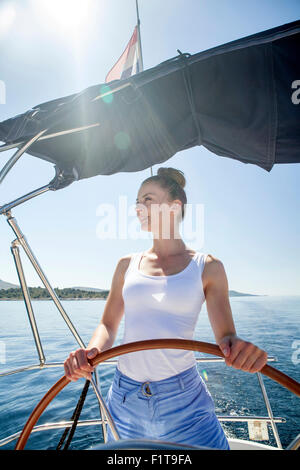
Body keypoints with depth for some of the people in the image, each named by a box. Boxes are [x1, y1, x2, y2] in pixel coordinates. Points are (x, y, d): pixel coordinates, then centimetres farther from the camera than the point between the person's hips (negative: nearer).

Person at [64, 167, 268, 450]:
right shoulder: (127, 265, 4)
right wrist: (92, 351, -16)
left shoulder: (207, 267, -3)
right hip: (123, 398, 3)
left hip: (183, 399, -2)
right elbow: (108, 324, 5)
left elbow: (225, 335, -5)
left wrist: (238, 348, -28)